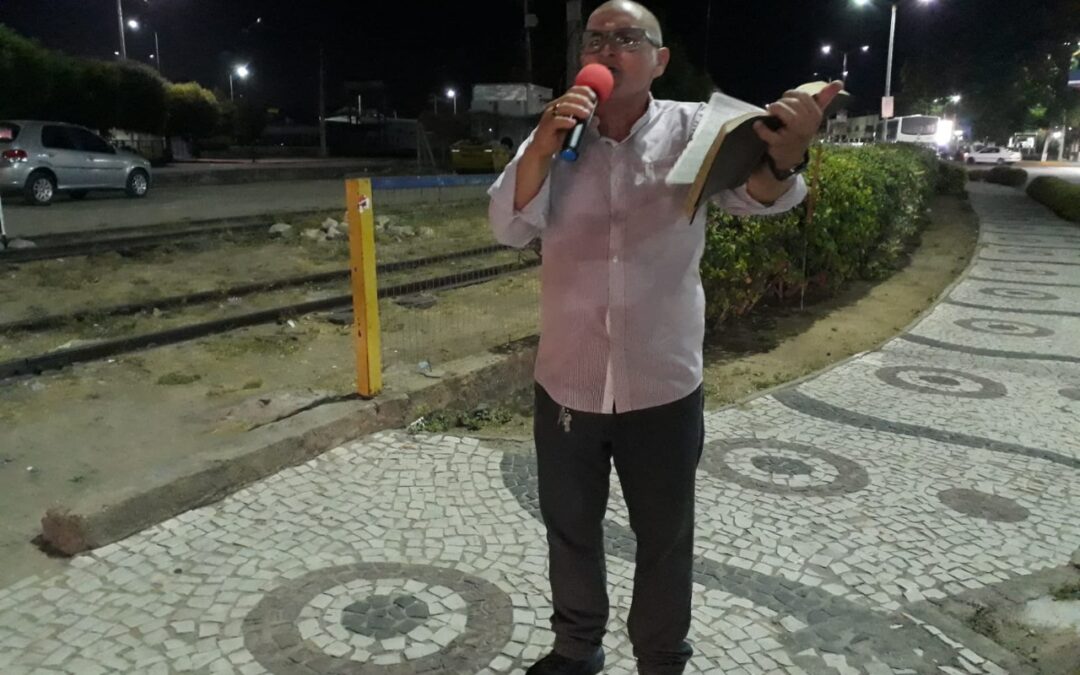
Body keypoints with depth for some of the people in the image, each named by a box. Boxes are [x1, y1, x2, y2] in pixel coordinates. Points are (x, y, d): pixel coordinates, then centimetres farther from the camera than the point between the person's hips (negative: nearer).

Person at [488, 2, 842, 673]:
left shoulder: (692, 129, -7)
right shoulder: (555, 137, 1)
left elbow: (754, 192, -25)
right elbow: (510, 226, -11)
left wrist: (782, 154, -49)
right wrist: (543, 145, -27)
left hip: (662, 387, -2)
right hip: (566, 384, 3)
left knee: (665, 540, 15)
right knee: (570, 528, 20)